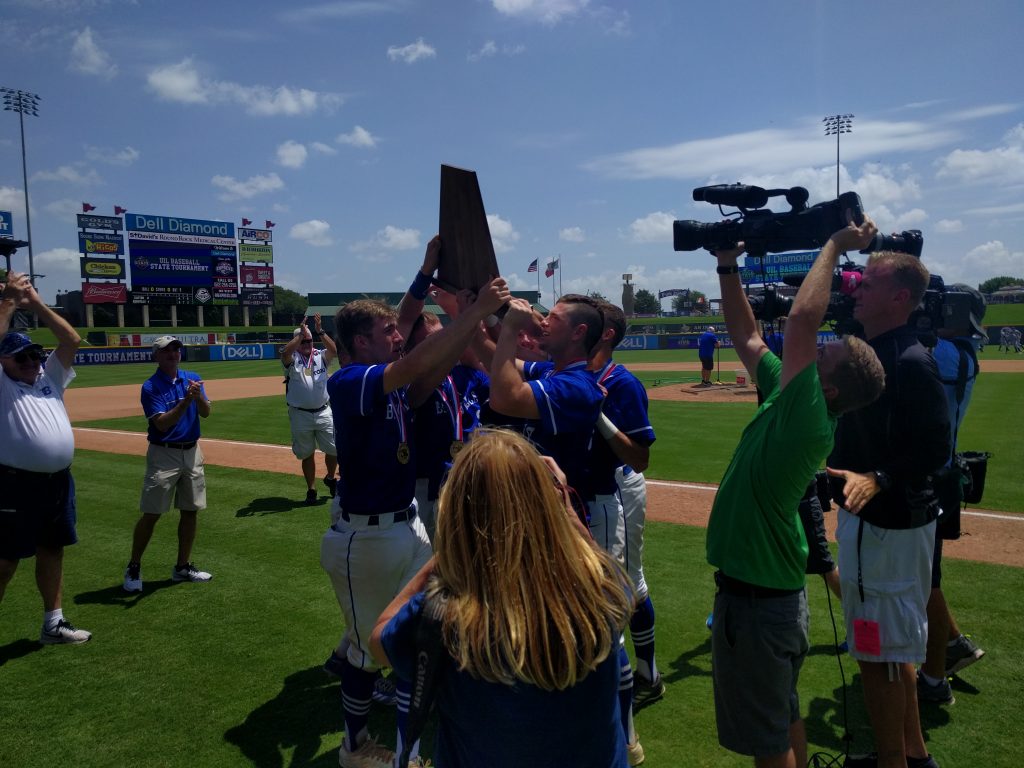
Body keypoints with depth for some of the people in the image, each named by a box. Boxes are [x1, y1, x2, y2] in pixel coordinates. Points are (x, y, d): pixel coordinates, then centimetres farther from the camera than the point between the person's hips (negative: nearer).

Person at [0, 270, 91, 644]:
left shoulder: (50, 378, 13)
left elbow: (72, 340, 4)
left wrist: (36, 304, -1)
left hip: (58, 481, 6)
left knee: (52, 550, 16)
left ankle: (53, 624, 28)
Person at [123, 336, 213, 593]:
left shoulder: (193, 378, 6)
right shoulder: (150, 387, -9)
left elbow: (206, 413, -3)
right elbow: (162, 423, -19)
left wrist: (198, 396, -23)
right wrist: (186, 400, -29)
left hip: (192, 452, 5)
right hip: (164, 454, -5)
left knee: (190, 511, 8)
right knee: (151, 514, -3)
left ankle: (183, 566, 19)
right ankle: (133, 568, 12)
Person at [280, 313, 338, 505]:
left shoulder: (321, 356, 5)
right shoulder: (292, 359, 0)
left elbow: (335, 351, -16)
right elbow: (285, 352, -24)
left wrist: (320, 330, -22)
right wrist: (301, 332, -23)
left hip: (323, 412, 1)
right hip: (300, 415, -1)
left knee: (334, 449, 3)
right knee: (307, 454, 9)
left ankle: (330, 478, 31)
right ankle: (311, 489, 22)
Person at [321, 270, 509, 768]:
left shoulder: (397, 385, 4)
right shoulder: (348, 382, -21)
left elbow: (439, 365, -9)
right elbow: (418, 362, -34)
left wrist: (476, 316, -22)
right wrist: (475, 311, -35)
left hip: (408, 526, 8)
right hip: (363, 538, -8)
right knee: (368, 647, 11)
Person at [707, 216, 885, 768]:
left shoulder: (808, 424, -26)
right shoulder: (785, 397, -3)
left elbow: (802, 318, -32)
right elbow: (747, 337, 9)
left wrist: (834, 245, -20)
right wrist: (728, 267, 4)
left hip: (755, 599, -9)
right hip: (775, 591, 9)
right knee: (783, 717, 26)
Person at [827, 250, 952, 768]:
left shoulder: (912, 361, -20)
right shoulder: (866, 349, 8)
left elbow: (934, 450, -22)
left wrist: (877, 479, -35)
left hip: (889, 525, -10)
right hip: (868, 518, 10)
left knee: (879, 653, 1)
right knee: (892, 647, 21)